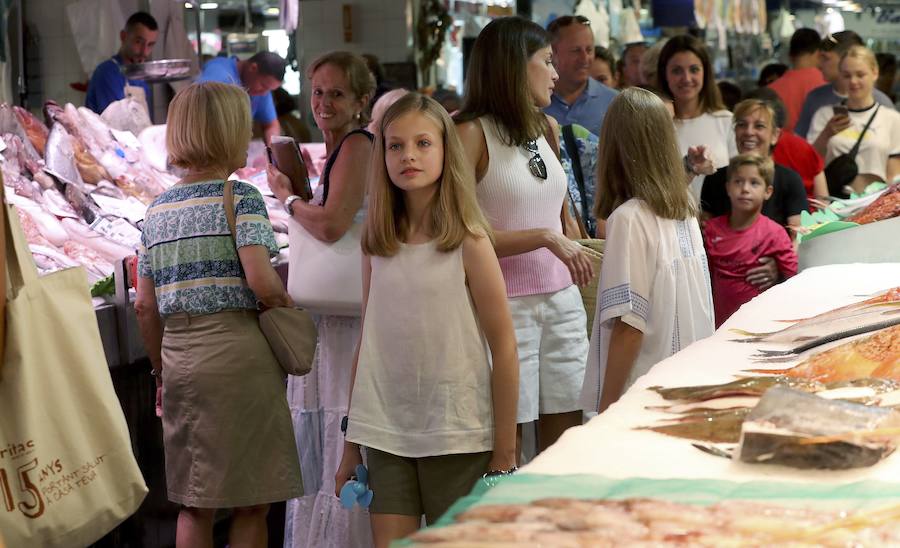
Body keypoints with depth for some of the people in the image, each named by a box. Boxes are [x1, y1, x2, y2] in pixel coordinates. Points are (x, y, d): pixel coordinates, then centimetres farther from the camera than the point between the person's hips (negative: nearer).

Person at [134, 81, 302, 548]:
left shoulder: (158, 209, 11)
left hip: (178, 357, 6)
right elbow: (261, 281, -20)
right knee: (251, 506, 3)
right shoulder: (241, 197, -6)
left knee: (194, 507, 13)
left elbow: (145, 307, 10)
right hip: (238, 355, -6)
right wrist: (287, 303, -1)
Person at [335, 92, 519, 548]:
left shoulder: (469, 242, -6)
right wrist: (351, 444, 9)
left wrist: (504, 453, -7)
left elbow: (504, 347, -5)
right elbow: (368, 343, 10)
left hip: (457, 436, -3)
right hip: (386, 433, 3)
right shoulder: (377, 245, 5)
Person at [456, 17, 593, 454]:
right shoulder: (472, 133, -9)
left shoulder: (546, 128, 12)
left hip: (562, 298, 7)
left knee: (567, 434, 8)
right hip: (506, 303, -6)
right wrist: (545, 237, -18)